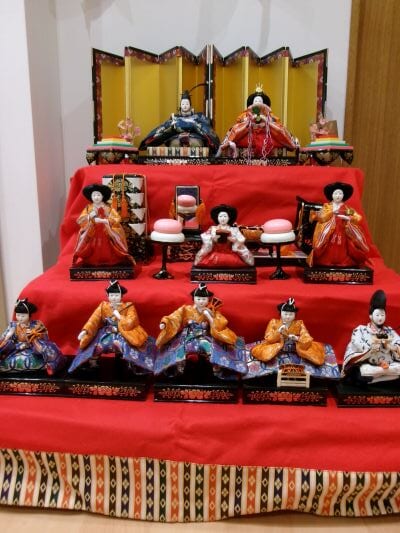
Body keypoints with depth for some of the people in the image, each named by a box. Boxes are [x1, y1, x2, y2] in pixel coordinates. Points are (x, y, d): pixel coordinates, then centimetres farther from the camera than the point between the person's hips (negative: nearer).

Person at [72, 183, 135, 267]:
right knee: (94, 250, -10)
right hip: (91, 234, 1)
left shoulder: (108, 208, 1)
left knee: (106, 252, -9)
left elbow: (117, 219, -9)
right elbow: (80, 221, 1)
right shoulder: (88, 208, 6)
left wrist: (104, 220, -20)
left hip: (106, 234, -1)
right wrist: (89, 216, -17)